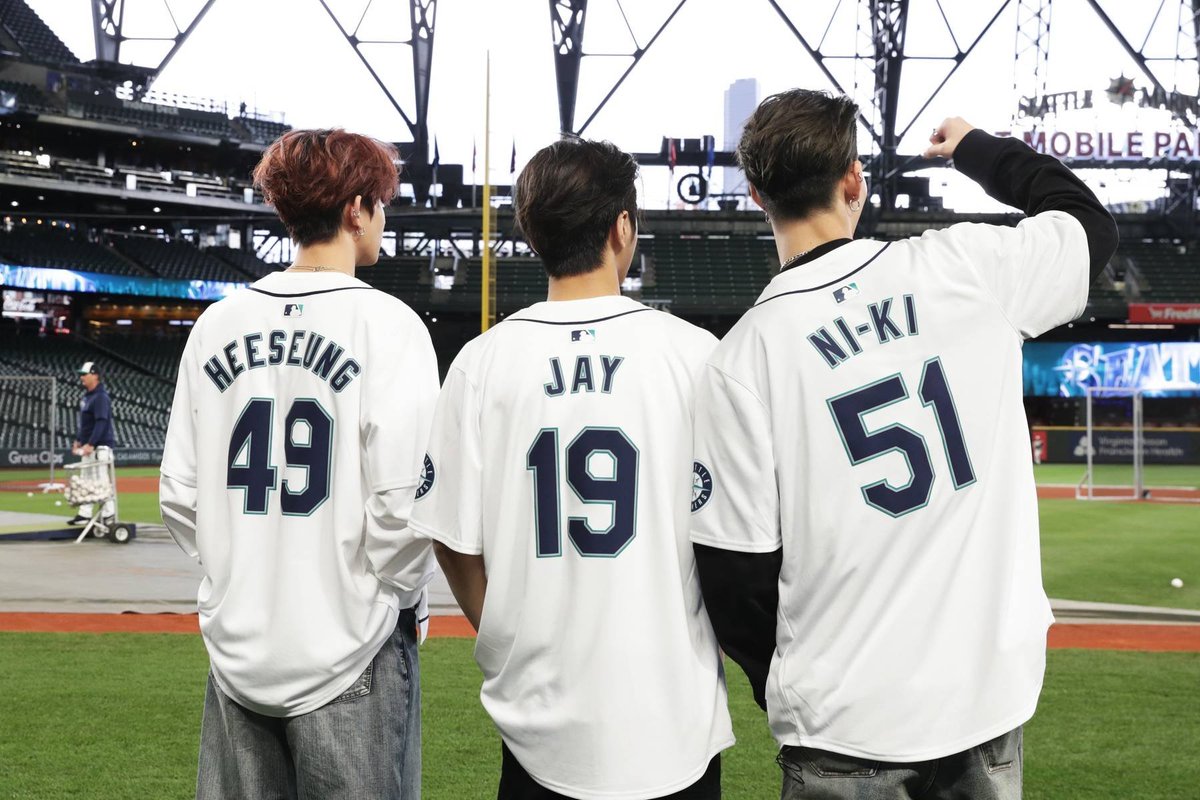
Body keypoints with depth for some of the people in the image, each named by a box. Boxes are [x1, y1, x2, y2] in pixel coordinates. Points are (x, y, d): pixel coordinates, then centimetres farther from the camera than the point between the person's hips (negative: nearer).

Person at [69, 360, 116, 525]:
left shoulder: (101, 397, -15)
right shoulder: (86, 396, 15)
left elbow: (101, 423, -23)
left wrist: (90, 444, -27)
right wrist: (78, 440, 18)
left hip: (100, 446, -10)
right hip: (88, 446, 10)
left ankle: (108, 515, -4)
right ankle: (85, 514, 17)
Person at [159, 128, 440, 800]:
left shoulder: (218, 325, 5)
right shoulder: (386, 323, -9)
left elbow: (180, 497, 6)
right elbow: (403, 500, -14)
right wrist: (408, 596, 1)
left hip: (237, 649, 5)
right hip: (348, 657, -5)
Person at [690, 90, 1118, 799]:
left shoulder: (741, 361, -10)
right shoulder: (966, 267, -4)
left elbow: (735, 574, -6)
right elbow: (1092, 223, 17)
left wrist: (783, 686, 12)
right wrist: (976, 147, 31)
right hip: (995, 688, 3)